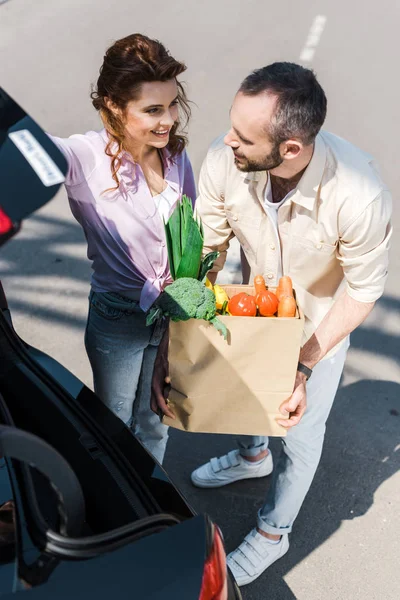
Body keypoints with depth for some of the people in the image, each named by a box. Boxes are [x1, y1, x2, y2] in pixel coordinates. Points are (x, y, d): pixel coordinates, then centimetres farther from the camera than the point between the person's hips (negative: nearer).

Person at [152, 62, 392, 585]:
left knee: (300, 436, 13)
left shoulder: (359, 196, -41)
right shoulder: (224, 160, -32)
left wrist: (304, 368, -26)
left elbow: (363, 291, -23)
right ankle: (252, 454, 65)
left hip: (321, 321, -3)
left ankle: (273, 533, 44)